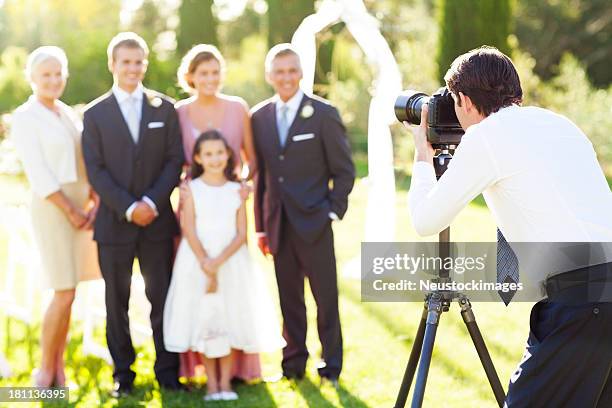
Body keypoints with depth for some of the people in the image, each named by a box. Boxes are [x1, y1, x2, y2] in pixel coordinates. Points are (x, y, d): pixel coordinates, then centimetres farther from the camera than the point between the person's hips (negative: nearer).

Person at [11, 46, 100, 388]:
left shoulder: (69, 114, 14)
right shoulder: (25, 118, -7)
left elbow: (86, 163, 12)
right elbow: (38, 173, -13)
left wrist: (94, 201, -3)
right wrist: (71, 212, -14)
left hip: (81, 206, 6)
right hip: (52, 207, -6)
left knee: (67, 293, 6)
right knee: (65, 293, -8)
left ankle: (59, 368, 13)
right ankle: (46, 371, 4)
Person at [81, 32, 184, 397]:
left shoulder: (164, 109, 7)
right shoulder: (96, 114, 3)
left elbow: (175, 161, 2)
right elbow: (96, 171, -3)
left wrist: (152, 202, -12)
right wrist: (129, 208, -13)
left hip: (157, 219, 1)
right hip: (114, 222, -1)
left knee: (162, 297, 3)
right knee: (117, 302, 5)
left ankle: (168, 371, 12)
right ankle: (123, 374, 14)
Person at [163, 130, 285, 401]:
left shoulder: (236, 190, 3)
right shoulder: (192, 189, 0)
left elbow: (241, 234, -3)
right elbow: (189, 231, -7)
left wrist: (218, 262, -18)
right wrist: (206, 266, -17)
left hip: (231, 261, 1)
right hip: (198, 261, -1)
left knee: (229, 317, 1)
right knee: (204, 318, 0)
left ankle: (226, 383, 8)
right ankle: (211, 384, 7)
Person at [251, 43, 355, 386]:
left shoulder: (324, 114, -2)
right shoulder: (260, 117, 9)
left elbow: (344, 170, 0)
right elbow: (260, 173, 11)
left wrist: (333, 213, -7)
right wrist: (261, 226, 8)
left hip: (314, 223, -3)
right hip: (279, 225, 3)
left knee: (326, 297, 3)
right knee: (289, 297, 9)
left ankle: (331, 366, 13)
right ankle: (294, 362, 19)